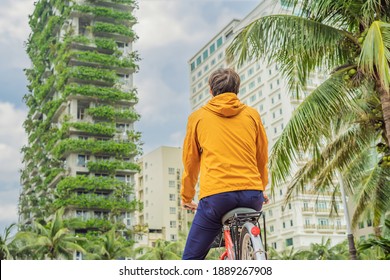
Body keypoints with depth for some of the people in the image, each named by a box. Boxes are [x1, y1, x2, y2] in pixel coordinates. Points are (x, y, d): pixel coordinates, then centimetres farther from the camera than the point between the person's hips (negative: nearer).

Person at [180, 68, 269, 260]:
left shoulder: (198, 117, 12)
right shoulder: (252, 115, 16)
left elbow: (190, 163, 18)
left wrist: (186, 197, 32)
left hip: (215, 195, -3)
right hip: (252, 195, 3)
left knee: (192, 258, 6)